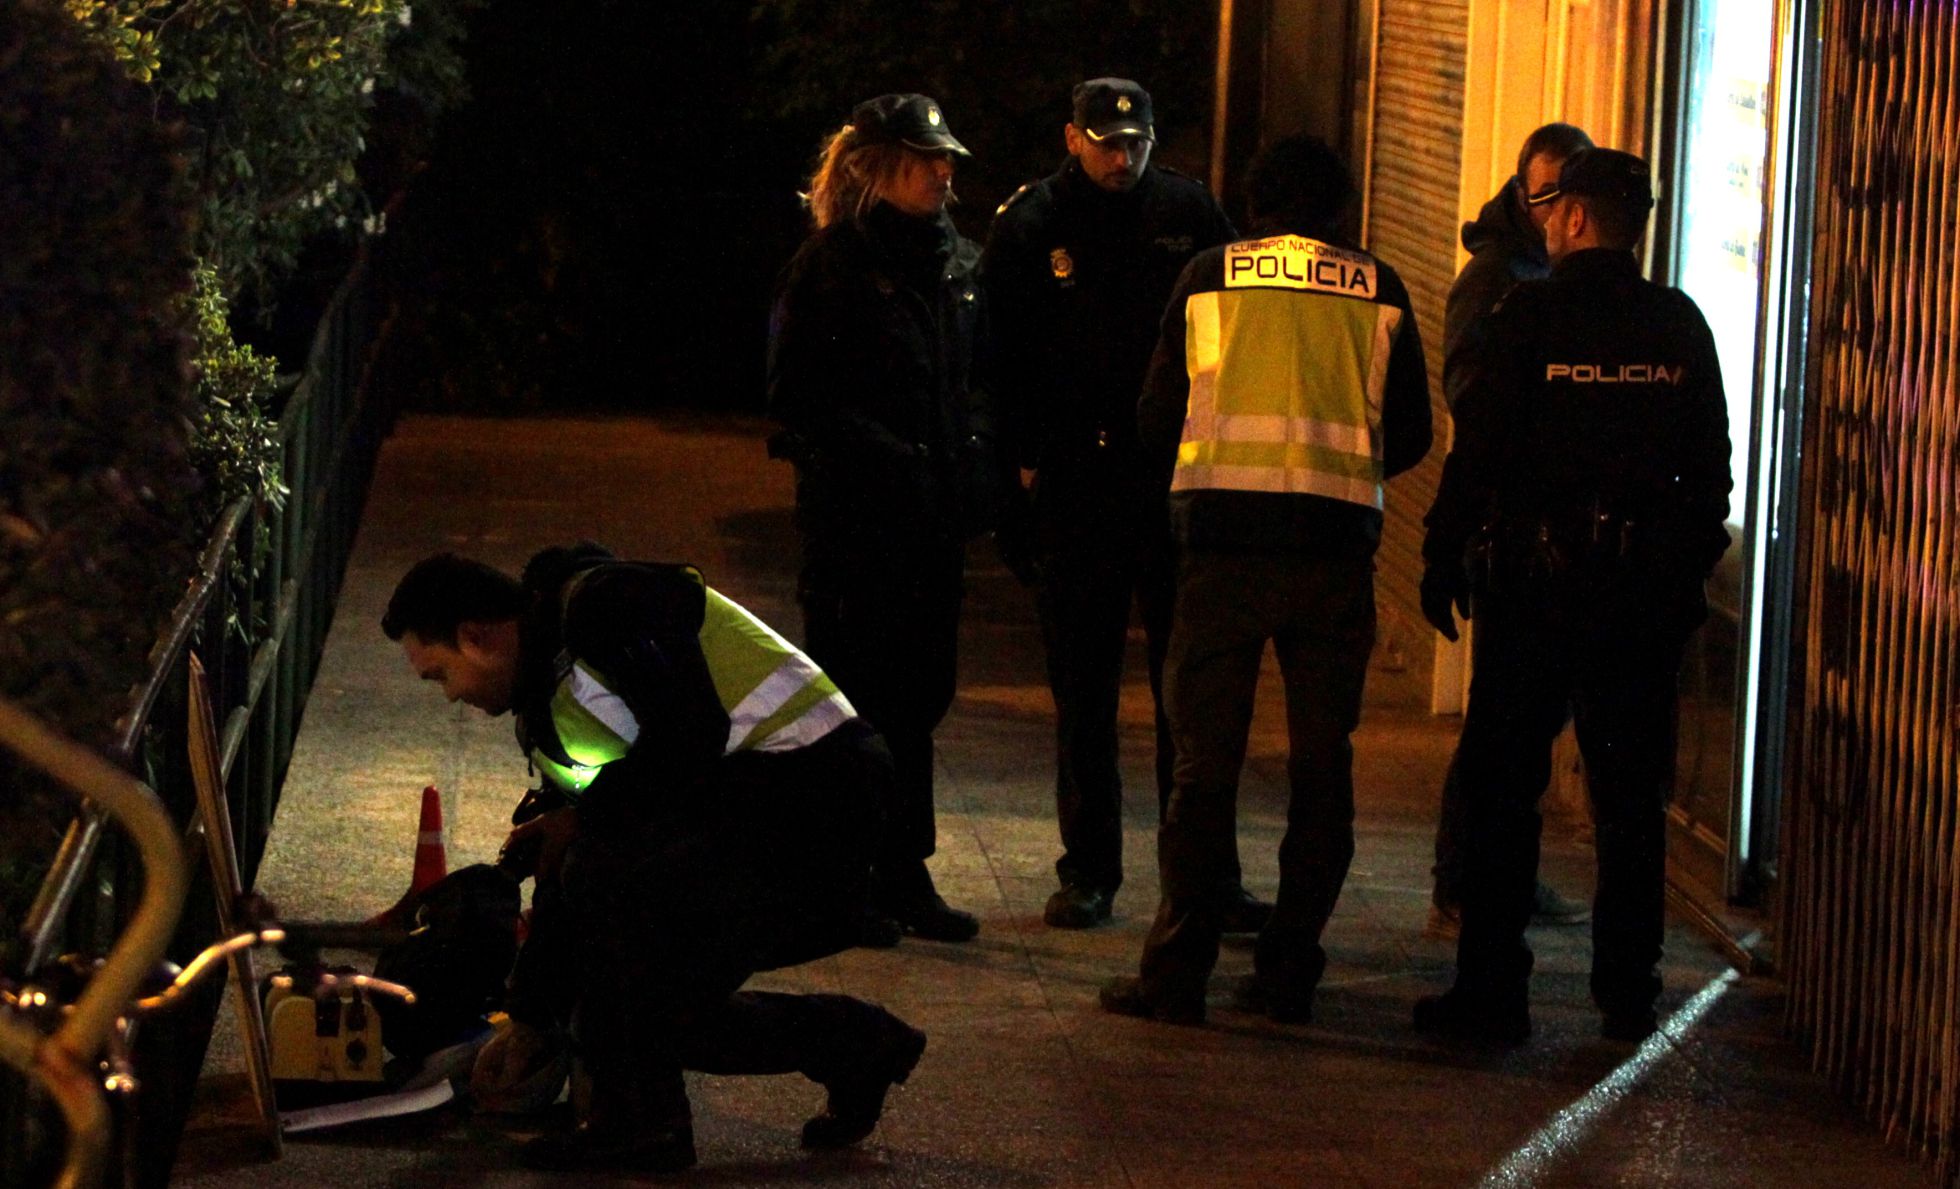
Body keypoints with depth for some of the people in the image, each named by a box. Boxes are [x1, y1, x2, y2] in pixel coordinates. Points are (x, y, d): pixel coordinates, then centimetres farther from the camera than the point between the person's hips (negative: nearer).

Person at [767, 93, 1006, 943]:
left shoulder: (959, 265, 13)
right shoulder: (831, 265, -7)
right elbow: (797, 397, -9)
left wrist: (979, 463, 5)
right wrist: (877, 457, -17)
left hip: (936, 516, 7)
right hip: (854, 515, -7)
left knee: (919, 696, 11)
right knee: (855, 695, -1)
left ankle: (904, 876, 19)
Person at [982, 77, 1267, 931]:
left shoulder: (1188, 212, 4)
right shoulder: (1030, 224, 3)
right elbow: (1004, 354, 3)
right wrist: (1026, 460, -5)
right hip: (1075, 484, 0)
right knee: (1082, 688, 7)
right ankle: (1088, 868, 15)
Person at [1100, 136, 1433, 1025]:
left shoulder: (1208, 278, 7)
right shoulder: (1378, 291, 8)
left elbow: (1156, 419, 10)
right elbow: (1410, 435, 12)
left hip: (1225, 538, -1)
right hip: (1338, 549, 1)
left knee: (1205, 759, 2)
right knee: (1321, 766, 9)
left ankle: (1177, 972, 0)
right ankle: (1289, 973, 8)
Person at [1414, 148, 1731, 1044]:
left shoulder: (1530, 315, -8)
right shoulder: (1679, 326, 5)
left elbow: (1477, 450, -10)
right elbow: (1711, 466, 9)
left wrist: (1443, 561, -2)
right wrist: (1689, 567, 17)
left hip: (1536, 576, -4)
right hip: (1648, 588, 4)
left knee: (1502, 786, 2)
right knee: (1629, 794, 10)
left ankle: (1491, 990, 1)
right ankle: (1628, 993, 14)